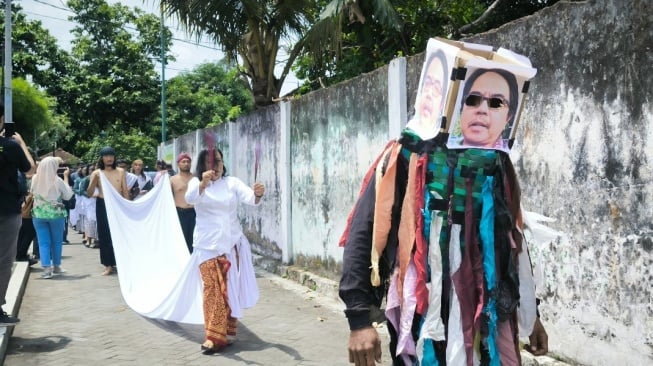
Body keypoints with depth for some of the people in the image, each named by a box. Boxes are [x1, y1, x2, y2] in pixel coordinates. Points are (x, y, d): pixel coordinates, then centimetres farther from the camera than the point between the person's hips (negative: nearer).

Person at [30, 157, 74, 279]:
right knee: (56, 241, 13)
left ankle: (47, 268, -6)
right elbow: (68, 196, 1)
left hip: (38, 214, 2)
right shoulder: (58, 181, -13)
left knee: (43, 242, 3)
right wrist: (66, 177, 4)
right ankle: (56, 266, 23)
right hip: (56, 214, -2)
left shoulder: (35, 179, -4)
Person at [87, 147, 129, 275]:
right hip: (102, 206, 0)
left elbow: (125, 191, 7)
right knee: (104, 235, 1)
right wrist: (94, 180, -20)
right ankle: (108, 265, 5)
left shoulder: (120, 172, 4)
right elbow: (89, 194, -5)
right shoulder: (96, 173, 1)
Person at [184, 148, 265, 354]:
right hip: (208, 246, -2)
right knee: (213, 289, -5)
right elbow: (190, 198, -23)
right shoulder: (196, 182, -1)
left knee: (230, 288, 7)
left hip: (232, 244, 2)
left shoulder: (232, 182, 3)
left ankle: (225, 331, 21)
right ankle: (214, 336, -3)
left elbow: (249, 198, -13)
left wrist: (258, 194, -37)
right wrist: (203, 183, -43)